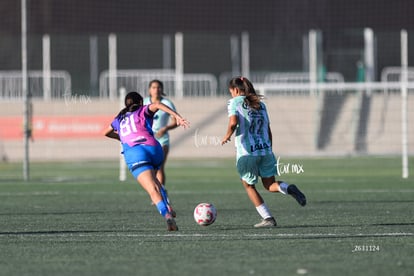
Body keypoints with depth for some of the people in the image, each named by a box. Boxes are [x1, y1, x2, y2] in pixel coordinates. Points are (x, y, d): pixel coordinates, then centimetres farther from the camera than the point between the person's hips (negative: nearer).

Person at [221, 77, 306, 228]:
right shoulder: (260, 104, 15)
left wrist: (227, 136, -1)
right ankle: (288, 188, -19)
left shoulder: (235, 102, -2)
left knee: (249, 186, 13)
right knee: (270, 185, 13)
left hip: (246, 152, -5)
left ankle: (267, 218, 8)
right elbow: (268, 131, 14)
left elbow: (233, 123, -19)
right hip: (265, 150, 5)